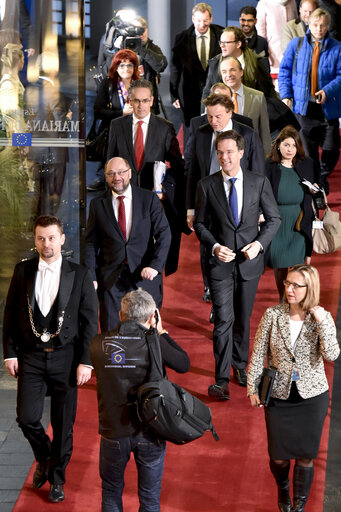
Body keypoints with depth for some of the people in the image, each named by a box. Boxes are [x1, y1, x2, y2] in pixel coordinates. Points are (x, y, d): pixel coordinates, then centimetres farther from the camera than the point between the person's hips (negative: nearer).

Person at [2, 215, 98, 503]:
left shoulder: (79, 275, -4)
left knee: (63, 424, 5)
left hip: (65, 357, -1)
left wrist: (86, 362, -7)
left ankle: (57, 479, 25)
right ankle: (44, 459, 26)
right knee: (27, 418, -5)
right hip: (31, 357, 1)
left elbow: (90, 321, -2)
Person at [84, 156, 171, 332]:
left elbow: (164, 234, -2)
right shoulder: (97, 204, 5)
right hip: (111, 278, 1)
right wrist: (91, 277, -2)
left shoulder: (149, 199, 2)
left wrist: (155, 266, -15)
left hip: (145, 277, -1)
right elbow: (91, 243, 7)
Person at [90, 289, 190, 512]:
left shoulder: (98, 343, -8)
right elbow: (184, 364, -2)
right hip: (149, 433, -2)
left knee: (111, 494, 22)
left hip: (114, 433, 2)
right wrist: (162, 333, 5)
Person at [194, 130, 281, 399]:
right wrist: (214, 246, -12)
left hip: (249, 261, 2)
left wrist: (259, 243, -11)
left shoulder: (259, 182, -1)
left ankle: (240, 366, 33)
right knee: (224, 319, -9)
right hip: (221, 261, -1)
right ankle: (222, 379, -8)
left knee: (243, 318, 14)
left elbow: (274, 218, 5)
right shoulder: (207, 185, -2)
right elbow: (200, 223, 5)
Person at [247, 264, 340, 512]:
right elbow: (259, 354, -2)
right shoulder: (273, 315, -8)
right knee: (278, 456, 8)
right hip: (279, 396, 1)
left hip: (312, 396, -1)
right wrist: (253, 387, -1)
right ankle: (283, 488, 41)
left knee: (305, 455, 4)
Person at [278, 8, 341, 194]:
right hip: (303, 105, 0)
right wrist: (286, 95, -5)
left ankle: (322, 177, 30)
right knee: (307, 150, 2)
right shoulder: (296, 45, 6)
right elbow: (284, 71, 7)